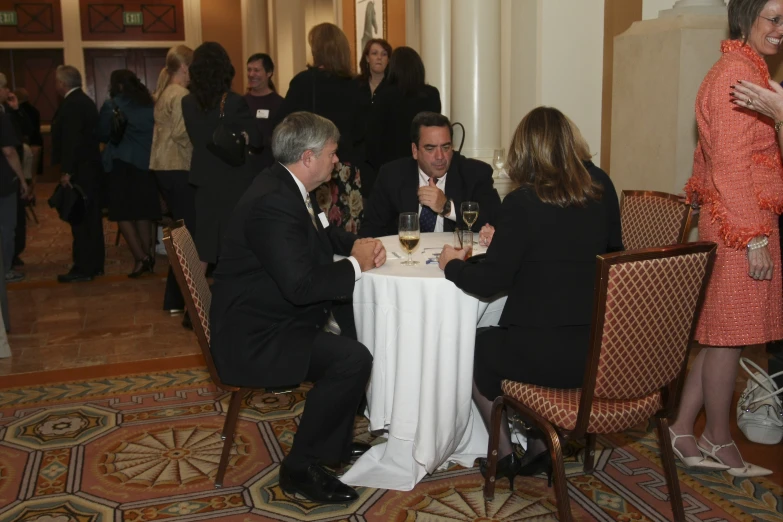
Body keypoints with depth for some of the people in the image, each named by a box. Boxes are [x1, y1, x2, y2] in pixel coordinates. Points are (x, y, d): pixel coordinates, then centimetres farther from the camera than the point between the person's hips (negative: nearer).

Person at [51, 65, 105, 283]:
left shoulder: (71, 105, -15)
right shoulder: (85, 101, 15)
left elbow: (71, 140, -22)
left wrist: (66, 171, -20)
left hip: (79, 169, -10)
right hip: (90, 167, 10)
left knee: (80, 219, -6)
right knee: (91, 217, 13)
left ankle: (83, 268, -2)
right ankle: (95, 264, 20)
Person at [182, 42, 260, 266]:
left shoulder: (188, 103, -1)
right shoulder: (236, 103, -15)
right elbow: (256, 140, -9)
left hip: (205, 181, 4)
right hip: (235, 183, -4)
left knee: (203, 243, 13)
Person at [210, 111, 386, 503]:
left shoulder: (289, 186, 7)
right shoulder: (272, 202, -25)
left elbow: (321, 234, 23)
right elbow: (301, 285, -31)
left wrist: (357, 244, 3)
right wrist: (355, 265, -16)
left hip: (277, 316, 11)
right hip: (253, 338, -11)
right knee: (352, 359, -23)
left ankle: (334, 440, 23)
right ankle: (301, 467, -5)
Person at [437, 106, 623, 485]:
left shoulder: (523, 202, -17)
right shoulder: (601, 195, 2)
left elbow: (488, 283, -16)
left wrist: (452, 264, 5)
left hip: (546, 355, -6)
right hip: (599, 349, 6)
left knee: (476, 348, 23)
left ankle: (503, 453, 32)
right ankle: (539, 446, 32)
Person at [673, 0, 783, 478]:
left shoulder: (742, 69, 18)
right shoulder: (736, 72, -13)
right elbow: (731, 164, -18)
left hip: (737, 221, 10)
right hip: (741, 225, -10)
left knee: (722, 335, 12)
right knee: (729, 336, 2)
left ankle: (683, 432, 20)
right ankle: (719, 441, 17)